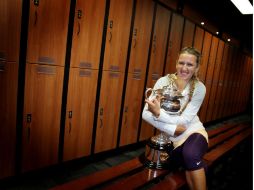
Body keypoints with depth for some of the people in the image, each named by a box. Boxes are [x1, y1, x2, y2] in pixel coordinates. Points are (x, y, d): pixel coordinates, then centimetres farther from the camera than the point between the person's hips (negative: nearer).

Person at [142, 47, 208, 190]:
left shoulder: (199, 88, -10)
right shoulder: (163, 82, -11)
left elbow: (184, 120, -16)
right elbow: (146, 114, -16)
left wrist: (158, 113, -29)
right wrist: (172, 129, -22)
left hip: (193, 130, 0)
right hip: (172, 135, 1)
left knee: (191, 155, -31)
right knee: (191, 162, -20)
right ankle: (200, 166, 12)